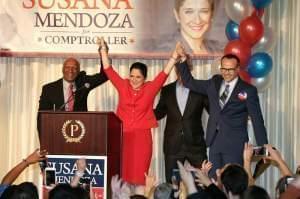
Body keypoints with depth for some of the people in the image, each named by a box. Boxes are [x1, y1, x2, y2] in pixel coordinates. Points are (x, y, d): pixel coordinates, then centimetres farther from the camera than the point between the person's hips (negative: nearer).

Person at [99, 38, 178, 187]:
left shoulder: (150, 89, 2)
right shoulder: (123, 86, 5)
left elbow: (164, 74, -4)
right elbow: (109, 70, 7)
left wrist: (174, 57, -12)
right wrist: (103, 49, 6)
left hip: (142, 137, -1)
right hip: (122, 136, 1)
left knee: (139, 175, -3)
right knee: (122, 175, 1)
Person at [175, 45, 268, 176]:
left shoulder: (248, 90, -3)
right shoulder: (214, 83, 11)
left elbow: (257, 120, -3)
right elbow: (189, 82, 17)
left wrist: (263, 148, -6)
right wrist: (183, 59, 7)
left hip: (235, 144, -5)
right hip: (214, 142, 5)